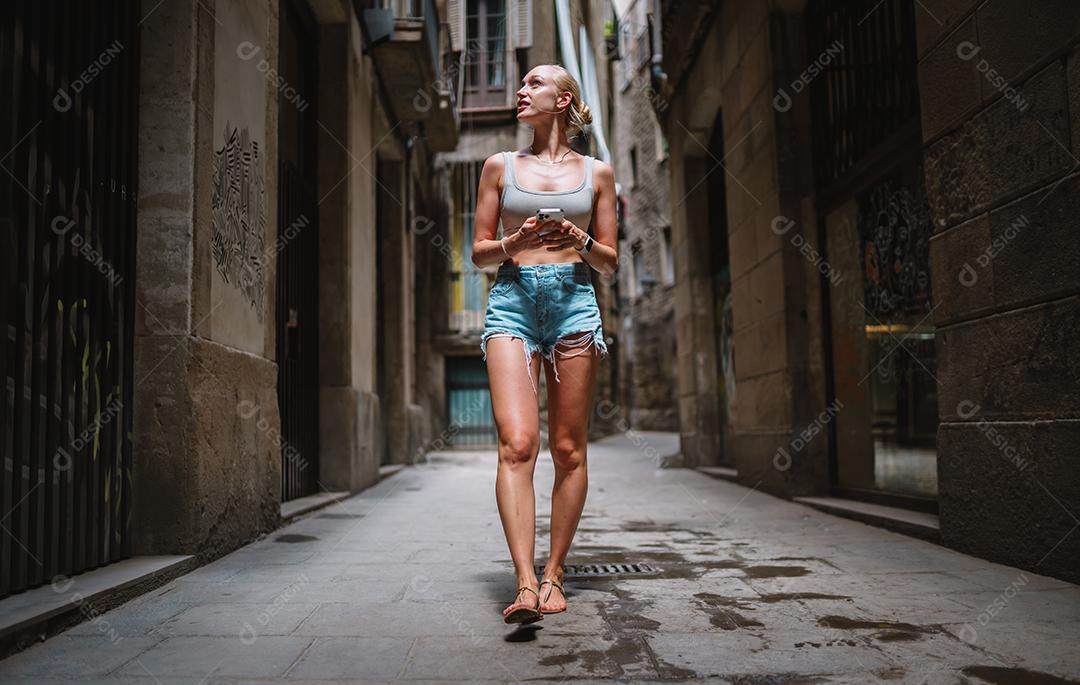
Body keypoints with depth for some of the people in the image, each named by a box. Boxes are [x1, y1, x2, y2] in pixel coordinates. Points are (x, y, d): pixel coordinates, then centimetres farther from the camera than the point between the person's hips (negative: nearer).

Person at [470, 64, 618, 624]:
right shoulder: (499, 166, 14)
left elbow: (609, 261, 14)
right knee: (516, 444, -16)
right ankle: (525, 585, -18)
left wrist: (580, 241, -7)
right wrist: (516, 242, -8)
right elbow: (479, 253, 13)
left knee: (568, 450, 0)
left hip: (574, 299, 1)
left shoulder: (597, 172, 14)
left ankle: (553, 575, 13)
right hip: (512, 299, 0)